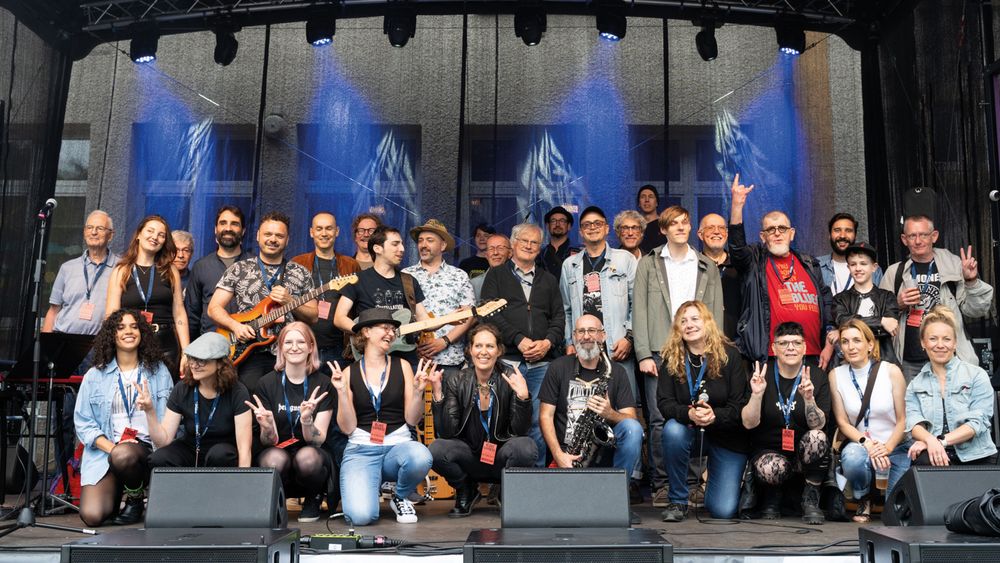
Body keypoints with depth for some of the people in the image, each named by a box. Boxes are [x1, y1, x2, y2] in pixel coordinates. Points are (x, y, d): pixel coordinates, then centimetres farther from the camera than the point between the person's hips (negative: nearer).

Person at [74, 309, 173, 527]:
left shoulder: (159, 371, 10)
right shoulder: (95, 375, 10)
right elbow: (83, 422, 5)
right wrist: (111, 447, -12)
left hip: (146, 449, -1)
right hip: (104, 451, 1)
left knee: (124, 456, -37)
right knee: (91, 515, -19)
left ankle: (135, 499, -5)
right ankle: (117, 492, 17)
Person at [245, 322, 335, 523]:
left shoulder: (323, 384, -5)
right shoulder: (267, 383, -3)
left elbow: (319, 440, -10)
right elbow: (270, 442, -5)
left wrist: (306, 420, -31)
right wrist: (267, 428, -28)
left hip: (312, 456, 0)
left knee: (307, 457, -35)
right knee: (275, 458, -34)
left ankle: (314, 499, 0)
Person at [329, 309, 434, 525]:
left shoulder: (402, 366, 6)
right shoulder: (349, 373, 4)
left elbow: (412, 419, 2)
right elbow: (348, 428, -1)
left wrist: (418, 390, -14)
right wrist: (342, 392, -12)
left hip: (398, 444, 1)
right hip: (361, 449, -1)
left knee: (420, 457, -36)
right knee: (361, 516, -26)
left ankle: (400, 497, -1)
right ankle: (366, 484, 12)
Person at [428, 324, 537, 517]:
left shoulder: (510, 379, -9)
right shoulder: (457, 382, -6)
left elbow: (520, 430, -14)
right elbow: (447, 432, -12)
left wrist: (523, 397, -30)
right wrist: (438, 396, -24)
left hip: (502, 455, -1)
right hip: (470, 456, 2)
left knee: (526, 448, -32)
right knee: (437, 449, -27)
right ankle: (466, 492, 5)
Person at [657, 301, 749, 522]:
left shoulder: (730, 355, -8)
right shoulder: (671, 359, -3)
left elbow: (739, 405, -11)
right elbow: (664, 403, -11)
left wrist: (714, 415, -30)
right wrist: (689, 414, -32)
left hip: (727, 437, -1)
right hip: (689, 430, 2)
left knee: (723, 511, -12)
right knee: (672, 429, -36)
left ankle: (713, 480, 27)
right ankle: (677, 500, -14)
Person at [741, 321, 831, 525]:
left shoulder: (817, 376, -4)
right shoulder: (761, 375, -5)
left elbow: (818, 426, -11)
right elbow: (749, 423, -9)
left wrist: (809, 399, -29)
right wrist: (756, 394, -25)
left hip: (804, 452, 1)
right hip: (768, 449, -1)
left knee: (817, 438, -32)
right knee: (772, 468, -34)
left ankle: (811, 499, -10)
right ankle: (773, 496, 4)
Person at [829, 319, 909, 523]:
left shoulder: (891, 371, -7)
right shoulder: (836, 376, -3)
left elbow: (903, 420, -5)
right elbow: (843, 422, -2)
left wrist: (887, 447, -19)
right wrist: (867, 443, -18)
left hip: (896, 446, 0)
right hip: (859, 444, 1)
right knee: (853, 458, -36)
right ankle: (863, 500, -3)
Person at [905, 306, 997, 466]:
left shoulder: (977, 375, 7)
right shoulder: (916, 384, 14)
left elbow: (978, 422, -5)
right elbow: (914, 421, -1)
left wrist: (941, 441, -18)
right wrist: (930, 440, -25)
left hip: (976, 458, -1)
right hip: (936, 456, 1)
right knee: (924, 462, -33)